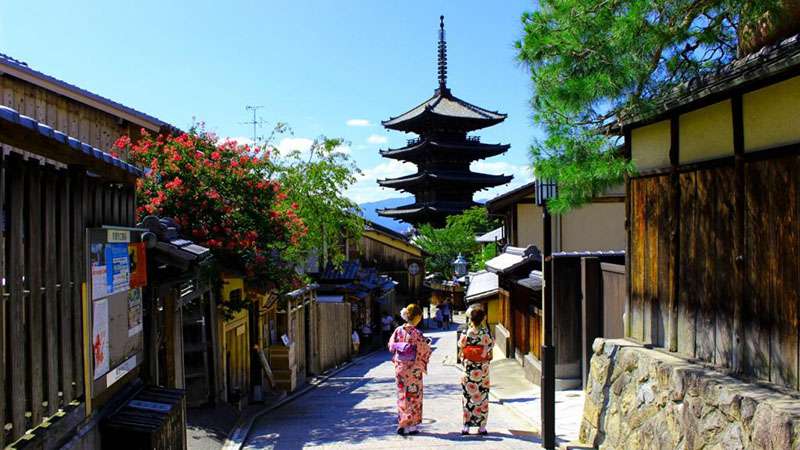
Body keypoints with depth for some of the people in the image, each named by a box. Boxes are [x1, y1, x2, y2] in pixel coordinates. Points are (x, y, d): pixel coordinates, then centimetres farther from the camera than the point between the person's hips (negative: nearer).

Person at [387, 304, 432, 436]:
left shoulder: (398, 330, -2)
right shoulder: (417, 333, -17)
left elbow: (391, 346, 4)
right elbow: (424, 350, -12)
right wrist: (428, 345, 9)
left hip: (400, 367, 5)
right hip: (414, 369, -5)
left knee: (402, 395, 15)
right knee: (413, 395, 6)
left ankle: (402, 423, 21)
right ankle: (410, 425, 9)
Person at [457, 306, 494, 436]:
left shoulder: (466, 332, -8)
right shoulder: (485, 333, -9)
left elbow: (461, 347, -1)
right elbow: (489, 349, -1)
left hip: (468, 368, 0)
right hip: (482, 369, 0)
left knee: (467, 395, 8)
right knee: (482, 396, 8)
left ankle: (466, 426, 9)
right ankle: (482, 426, 11)